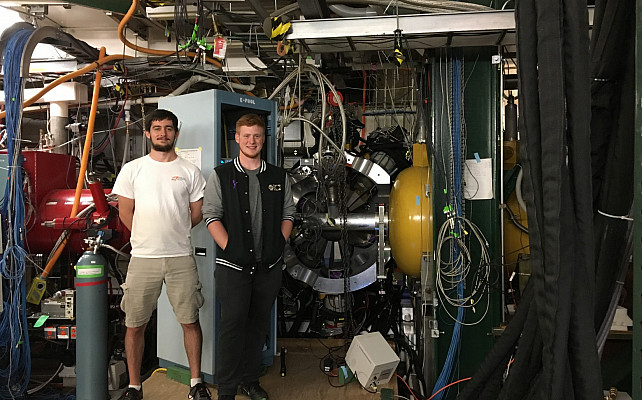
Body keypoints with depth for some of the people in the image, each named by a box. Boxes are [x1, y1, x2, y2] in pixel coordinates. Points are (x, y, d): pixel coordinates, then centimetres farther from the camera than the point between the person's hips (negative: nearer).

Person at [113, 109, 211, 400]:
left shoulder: (190, 172, 5)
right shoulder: (132, 169, 5)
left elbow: (197, 214, 9)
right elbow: (125, 213, 8)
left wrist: (172, 232, 8)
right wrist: (150, 235, 9)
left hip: (181, 258, 0)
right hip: (142, 258, 0)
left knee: (190, 322, 6)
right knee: (135, 325, 6)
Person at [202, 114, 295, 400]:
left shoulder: (279, 177, 10)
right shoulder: (221, 175, 2)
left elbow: (288, 214, 13)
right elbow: (211, 215, -4)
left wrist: (280, 245, 1)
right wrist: (229, 248, -12)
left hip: (269, 266, 3)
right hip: (233, 265, -3)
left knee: (259, 324, 12)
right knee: (233, 325, -1)